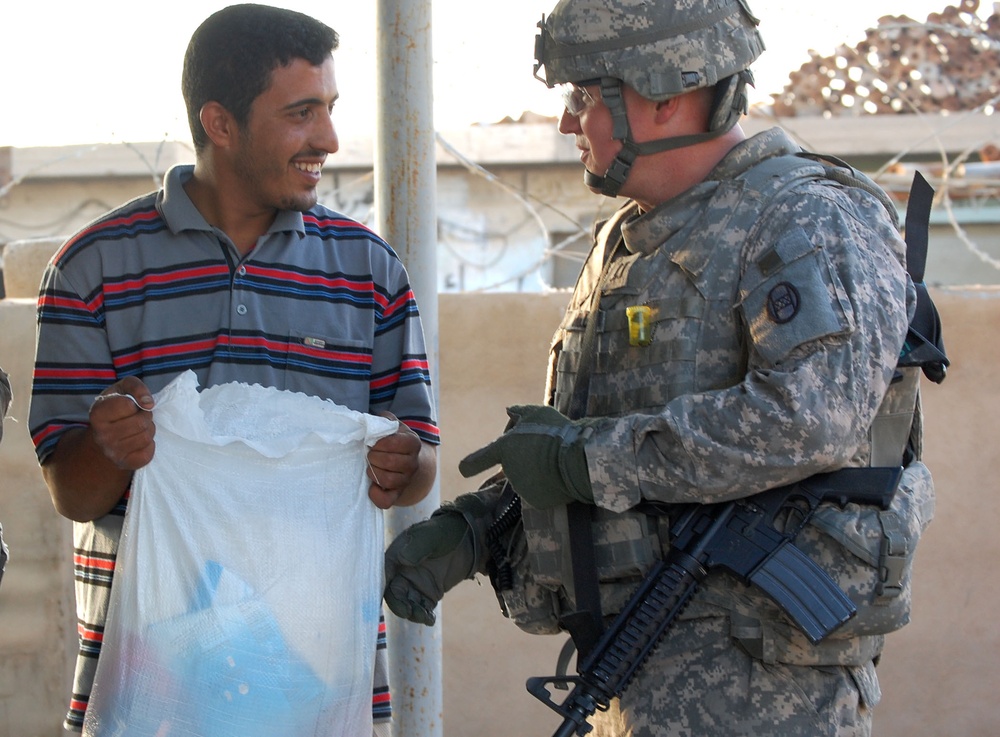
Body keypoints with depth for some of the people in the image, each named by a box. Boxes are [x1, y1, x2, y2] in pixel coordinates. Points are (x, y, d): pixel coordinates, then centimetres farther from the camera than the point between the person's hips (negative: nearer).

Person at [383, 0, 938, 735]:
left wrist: (585, 457, -21)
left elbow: (811, 416, -27)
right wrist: (467, 529, 5)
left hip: (757, 676, -9)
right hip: (652, 667, 9)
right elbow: (576, 432, 23)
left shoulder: (812, 223, -11)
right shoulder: (627, 244, 18)